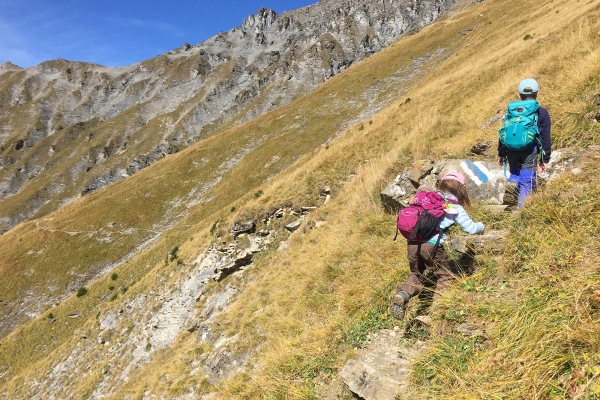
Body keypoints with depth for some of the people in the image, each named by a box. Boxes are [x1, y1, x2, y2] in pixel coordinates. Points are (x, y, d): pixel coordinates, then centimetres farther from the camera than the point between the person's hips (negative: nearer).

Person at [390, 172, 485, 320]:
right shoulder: (456, 208, 10)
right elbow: (471, 229, 12)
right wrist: (481, 226, 34)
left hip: (412, 242, 4)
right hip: (431, 245, -4)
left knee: (417, 275, 23)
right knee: (445, 277, 17)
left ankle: (402, 295, -1)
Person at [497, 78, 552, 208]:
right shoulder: (542, 112, 4)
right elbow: (545, 138, 3)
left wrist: (501, 154, 17)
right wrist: (544, 159, 7)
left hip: (511, 149, 3)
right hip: (530, 151, -3)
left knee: (515, 173, 25)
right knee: (526, 182, 3)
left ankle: (512, 183, -7)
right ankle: (521, 208, 0)